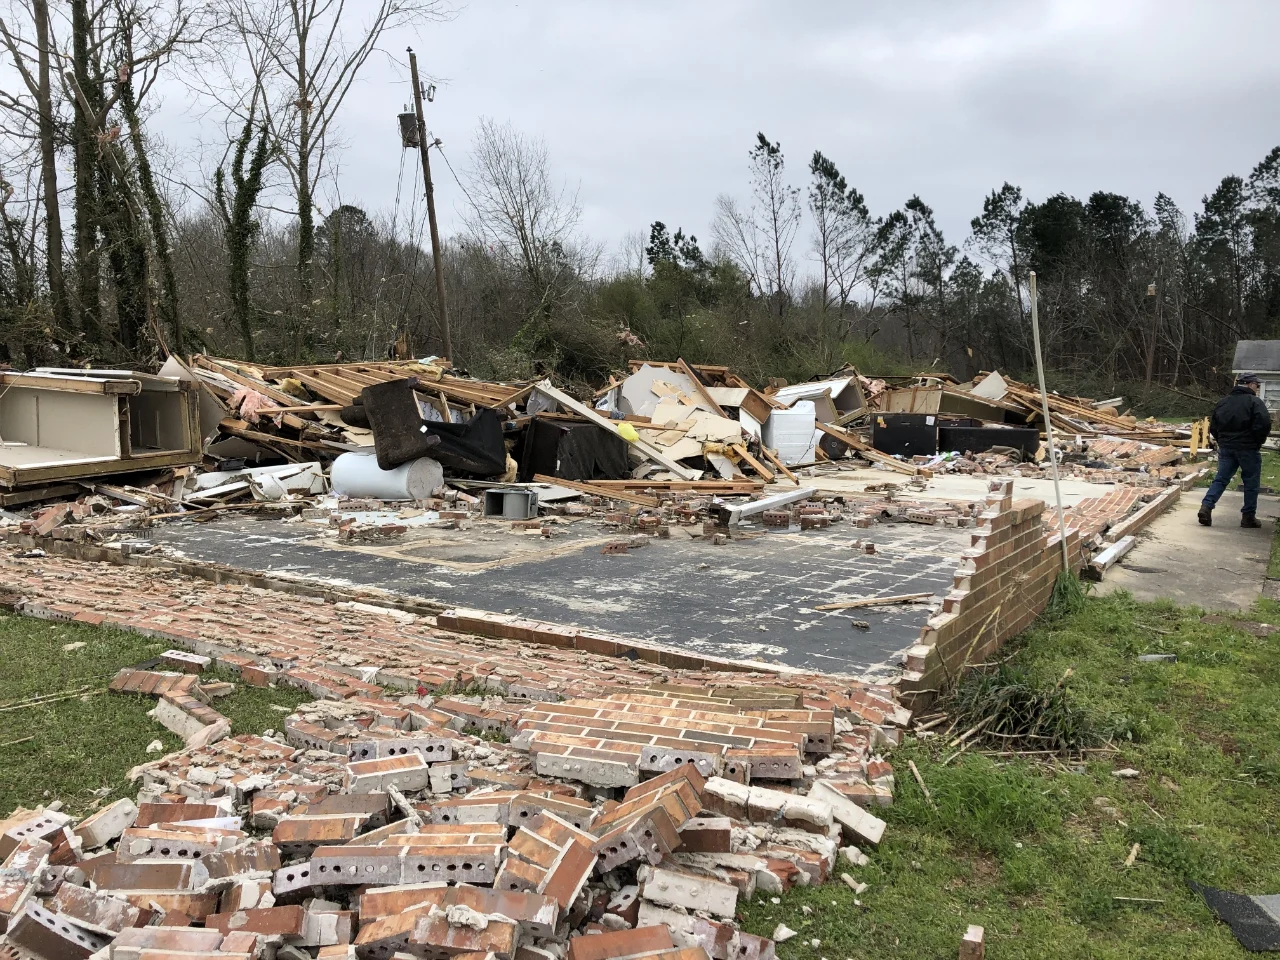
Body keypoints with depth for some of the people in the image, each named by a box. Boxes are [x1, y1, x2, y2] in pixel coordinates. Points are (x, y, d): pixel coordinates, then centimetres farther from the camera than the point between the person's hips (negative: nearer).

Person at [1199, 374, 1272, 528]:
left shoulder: (1223, 402, 9)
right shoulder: (1255, 402, -10)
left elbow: (1213, 427, 11)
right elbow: (1264, 424, -20)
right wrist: (1258, 442, -4)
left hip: (1226, 448, 5)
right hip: (1248, 449, -5)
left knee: (1221, 479, 8)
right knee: (1251, 483, 7)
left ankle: (1206, 506, -9)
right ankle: (1248, 516, 13)